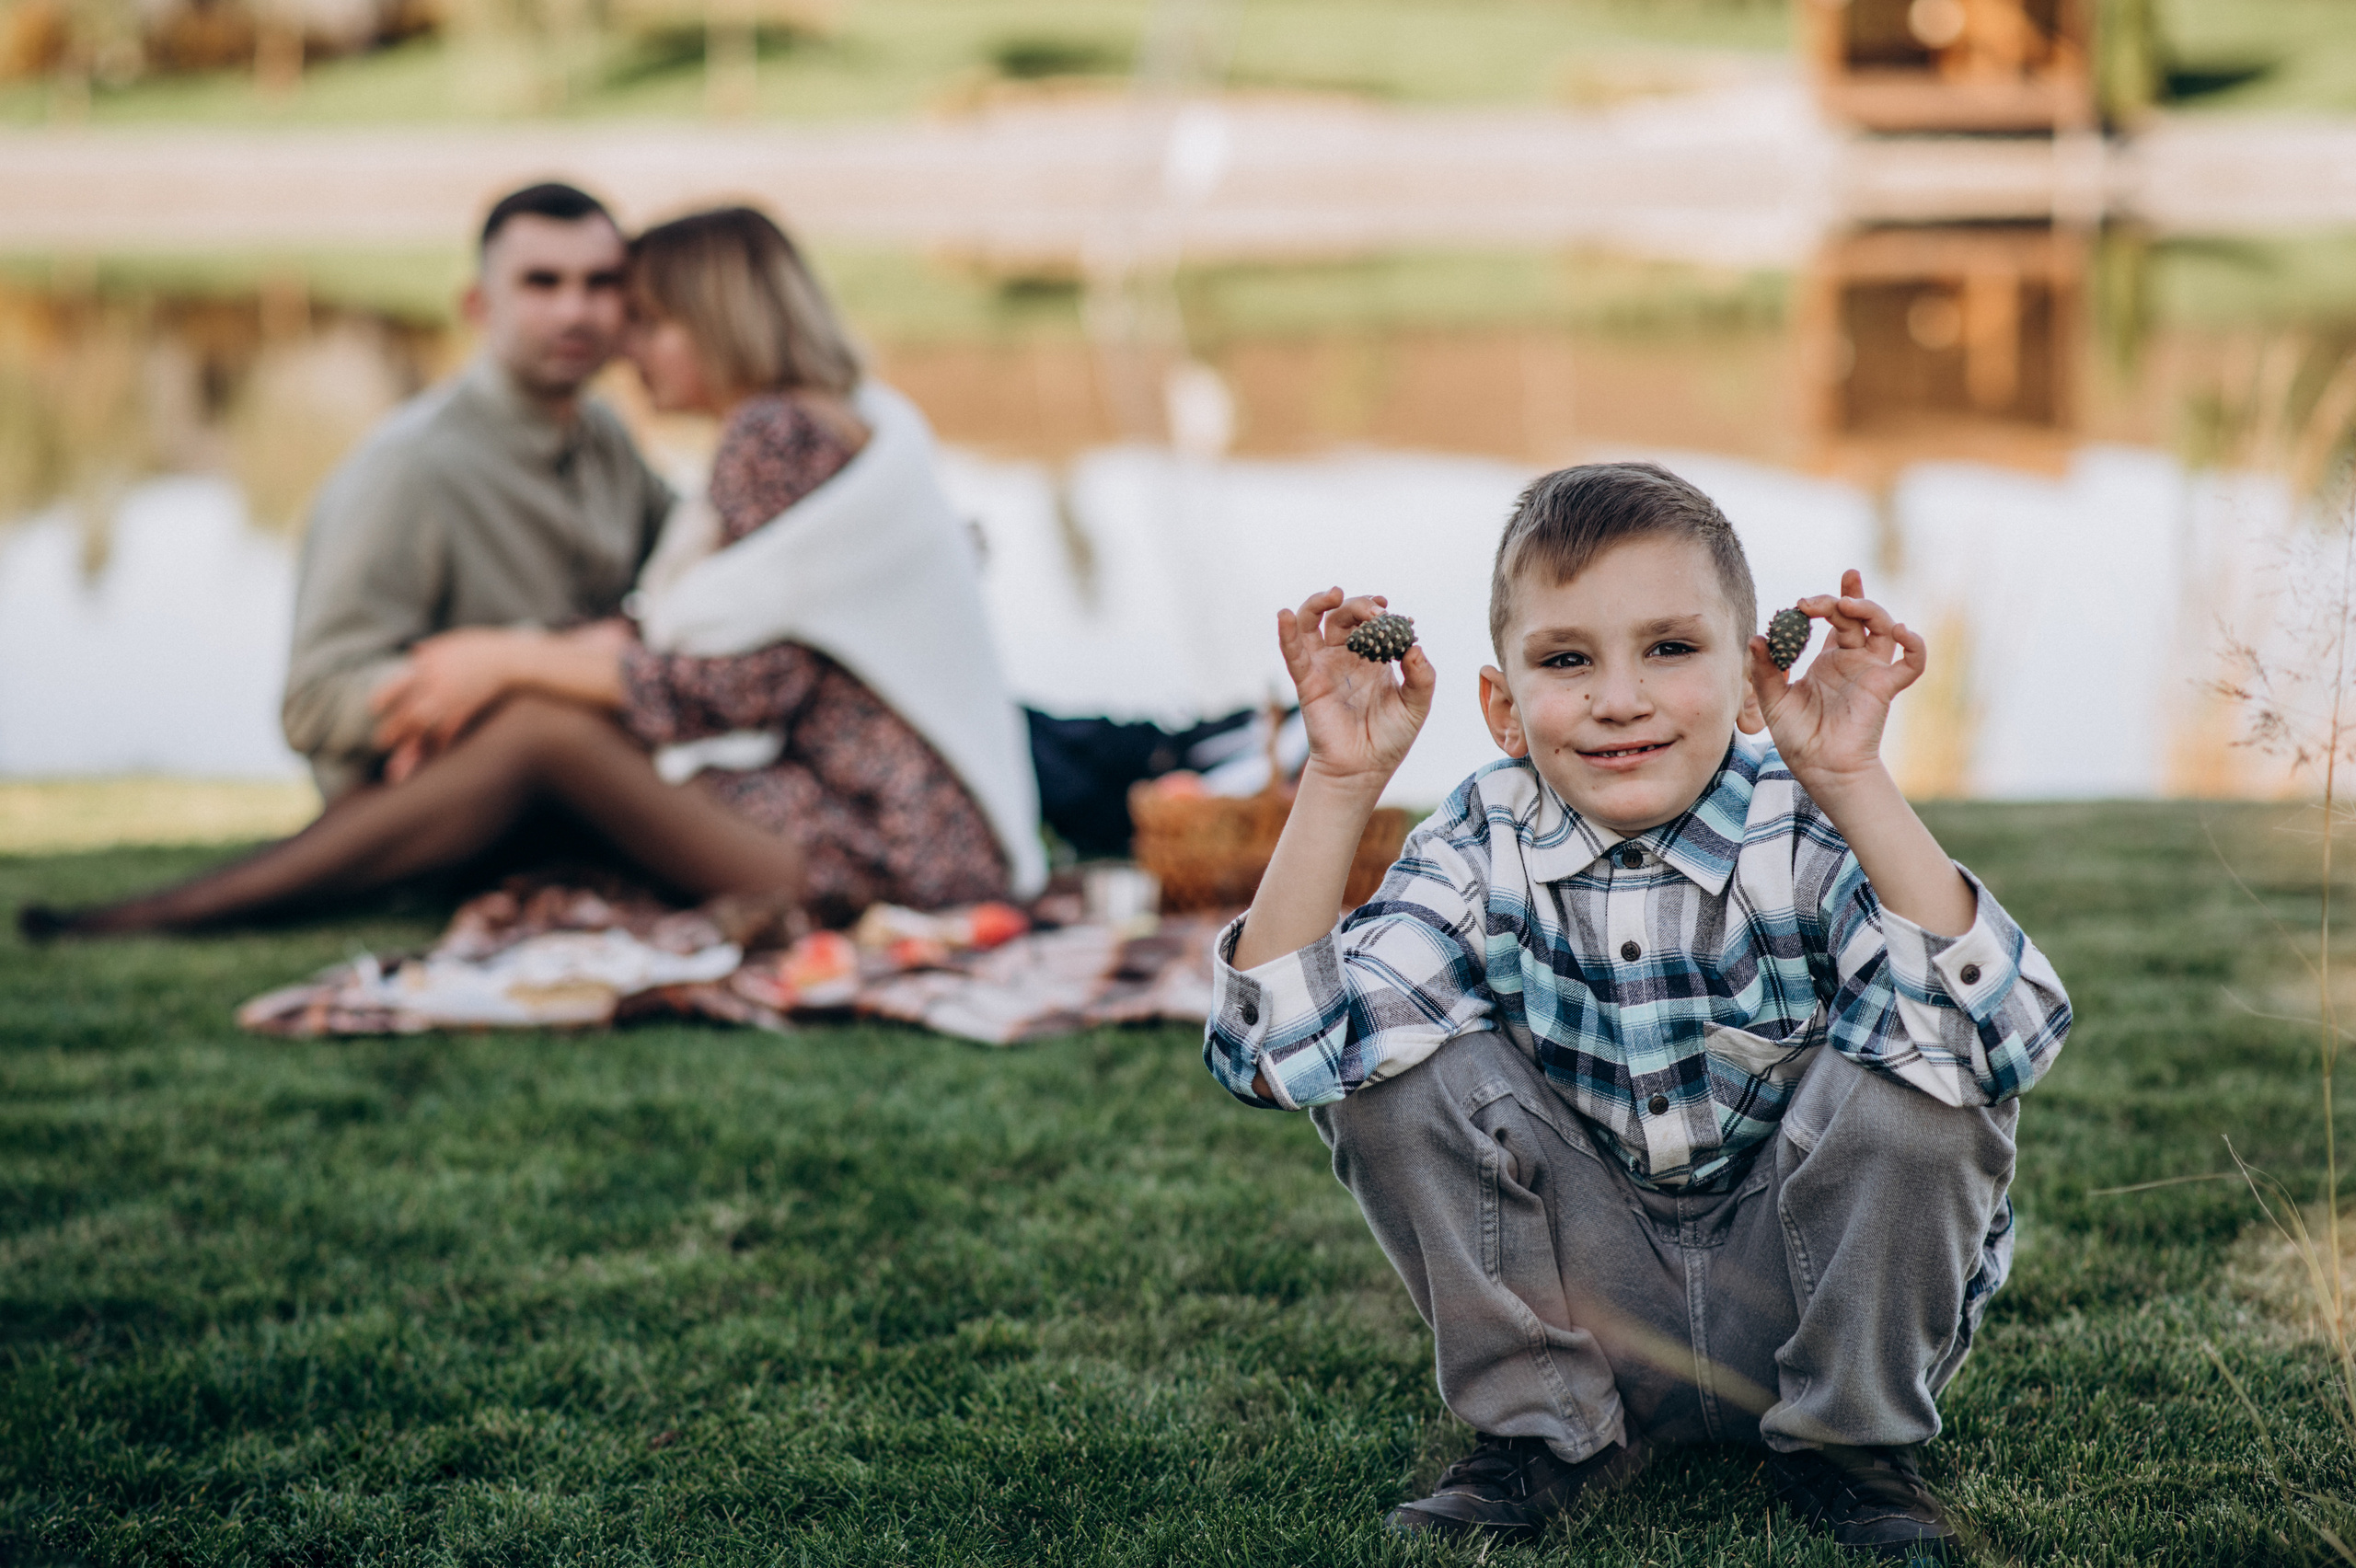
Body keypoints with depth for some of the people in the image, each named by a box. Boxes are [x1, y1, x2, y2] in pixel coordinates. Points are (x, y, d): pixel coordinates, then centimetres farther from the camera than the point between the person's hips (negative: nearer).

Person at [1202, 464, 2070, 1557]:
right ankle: (1548, 1428, 0)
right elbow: (1273, 1051, -22)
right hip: (1589, 1303, 2)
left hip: (1799, 1295, -2)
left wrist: (1855, 782, -42)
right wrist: (1341, 783, -27)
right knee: (1393, 1052, -17)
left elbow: (2007, 1035, -37)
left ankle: (1850, 1440, -5)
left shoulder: (1809, 833, -19)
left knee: (1921, 1048, -28)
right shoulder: (1489, 851, -10)